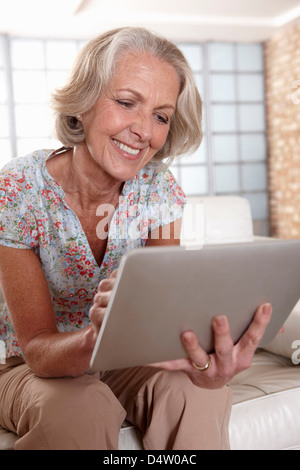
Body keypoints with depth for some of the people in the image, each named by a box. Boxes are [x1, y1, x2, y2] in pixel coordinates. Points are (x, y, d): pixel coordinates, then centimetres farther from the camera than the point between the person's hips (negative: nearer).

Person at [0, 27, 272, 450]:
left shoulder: (158, 190, -11)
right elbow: (38, 349, -23)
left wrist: (203, 359, -44)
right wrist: (95, 338, -47)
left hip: (123, 363, 2)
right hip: (35, 369, -2)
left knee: (197, 394, -28)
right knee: (78, 409, -34)